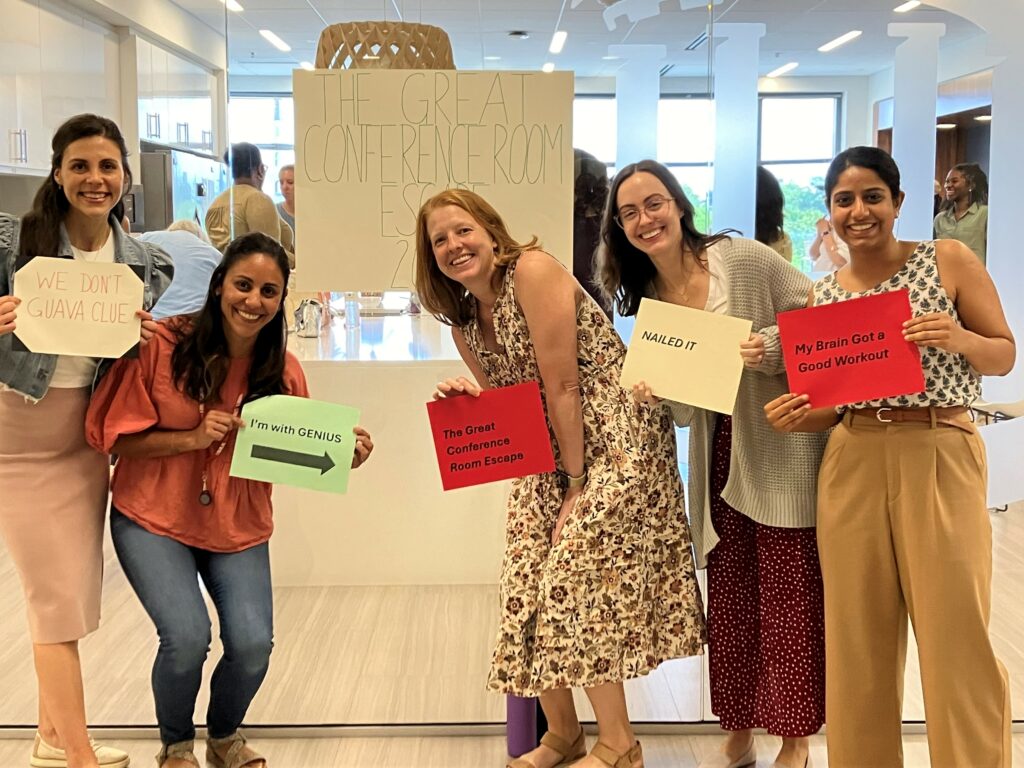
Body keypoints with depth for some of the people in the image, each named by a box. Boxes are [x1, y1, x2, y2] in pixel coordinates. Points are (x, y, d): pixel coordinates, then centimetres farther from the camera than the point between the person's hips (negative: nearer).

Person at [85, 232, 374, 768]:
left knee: (253, 643, -11)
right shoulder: (163, 343, -14)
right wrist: (193, 438, -21)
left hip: (238, 526, 3)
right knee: (187, 635, -19)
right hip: (154, 518, -2)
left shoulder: (283, 371, -5)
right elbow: (116, 437, -10)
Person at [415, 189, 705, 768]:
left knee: (575, 583, -8)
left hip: (616, 442, -8)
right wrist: (465, 397, -7)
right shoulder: (462, 319, 9)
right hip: (546, 459, 8)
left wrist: (576, 486, -15)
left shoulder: (532, 270, -15)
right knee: (531, 586, 4)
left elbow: (562, 387, -17)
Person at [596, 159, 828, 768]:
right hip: (720, 461, 5)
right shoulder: (648, 300, 8)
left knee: (788, 598, 0)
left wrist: (772, 349, -23)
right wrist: (654, 395, -9)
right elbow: (687, 406, 11)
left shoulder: (744, 259, -8)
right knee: (729, 599, 10)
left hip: (783, 456, -5)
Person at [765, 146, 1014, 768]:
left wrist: (959, 338, -17)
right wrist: (796, 416, -7)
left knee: (956, 635, -2)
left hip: (941, 456, -3)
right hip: (852, 464, 3)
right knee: (858, 636, 8)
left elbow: (1005, 355, 4)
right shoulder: (823, 297, 9)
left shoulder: (949, 260, 1)